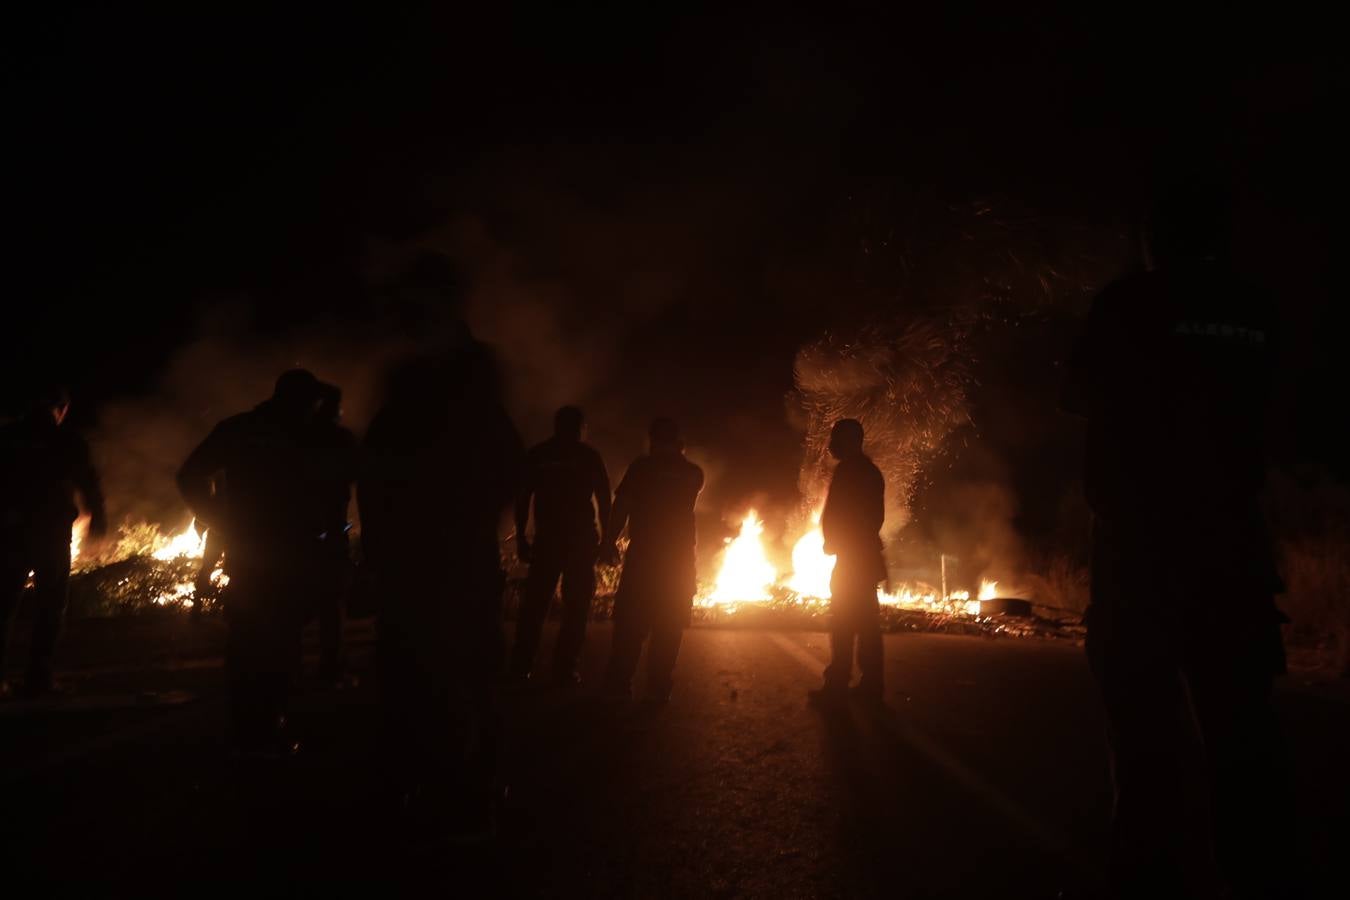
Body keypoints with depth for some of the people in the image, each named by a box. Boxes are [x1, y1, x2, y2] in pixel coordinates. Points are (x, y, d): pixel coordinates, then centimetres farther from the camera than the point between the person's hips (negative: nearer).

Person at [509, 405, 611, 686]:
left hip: (547, 538, 2)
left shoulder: (537, 455, 7)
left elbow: (522, 498, 5)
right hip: (581, 539, -2)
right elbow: (604, 500, 0)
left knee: (535, 602, 10)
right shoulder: (589, 456, 2)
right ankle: (564, 669, -1)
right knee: (576, 605, 4)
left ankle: (520, 667, 9)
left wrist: (521, 537, 9)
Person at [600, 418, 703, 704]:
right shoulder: (693, 473, 9)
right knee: (668, 624, 5)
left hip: (644, 552, -2)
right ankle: (658, 688, 3)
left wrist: (610, 541, -3)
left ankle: (619, 684, -1)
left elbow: (621, 506, -9)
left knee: (631, 620, 3)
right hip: (679, 556, 3)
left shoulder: (642, 467, -3)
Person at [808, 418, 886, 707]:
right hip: (867, 554, 9)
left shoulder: (848, 469, -11)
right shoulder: (870, 470, 18)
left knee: (844, 622, -9)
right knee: (866, 620, 8)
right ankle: (870, 684, 10)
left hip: (852, 555, -9)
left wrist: (831, 542, -4)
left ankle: (837, 685, -9)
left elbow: (835, 512, -16)